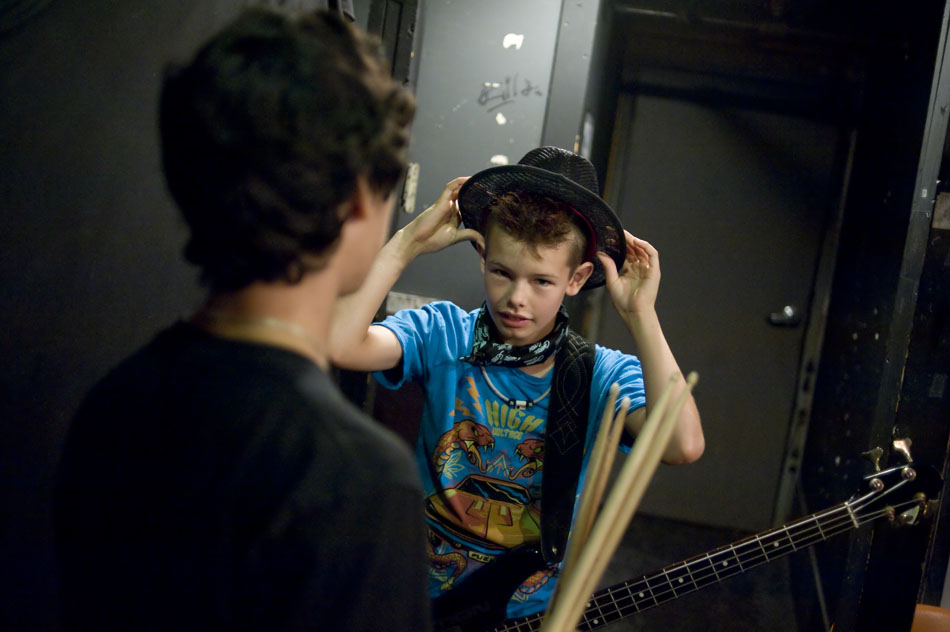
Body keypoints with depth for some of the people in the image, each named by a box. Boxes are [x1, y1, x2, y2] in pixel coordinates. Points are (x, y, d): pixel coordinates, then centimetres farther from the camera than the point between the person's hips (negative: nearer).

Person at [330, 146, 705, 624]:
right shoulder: (442, 335, -3)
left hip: (535, 613, 2)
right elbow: (336, 344, -20)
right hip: (425, 605, -1)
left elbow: (683, 446, -22)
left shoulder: (604, 376, -4)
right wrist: (407, 243, -15)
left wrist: (639, 314, -19)